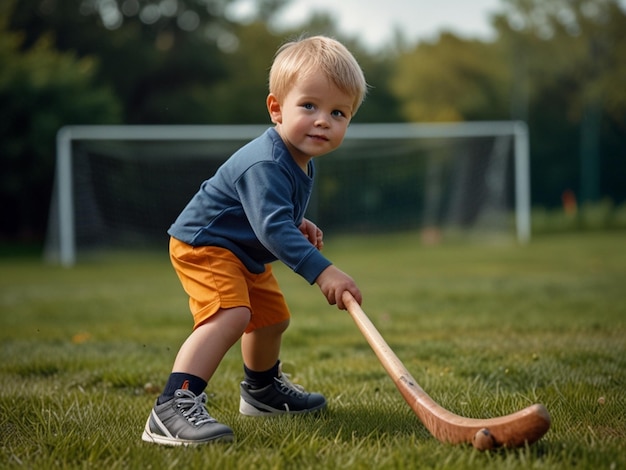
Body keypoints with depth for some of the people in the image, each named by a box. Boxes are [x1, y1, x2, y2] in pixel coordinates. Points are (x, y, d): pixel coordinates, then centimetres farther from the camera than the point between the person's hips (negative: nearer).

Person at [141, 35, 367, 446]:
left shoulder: (302, 161, 1)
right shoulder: (265, 165, -32)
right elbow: (273, 227, -44)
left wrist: (298, 223, 4)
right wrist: (322, 271, -50)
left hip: (244, 255, 11)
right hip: (204, 245, -11)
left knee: (272, 316, 26)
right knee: (230, 315, -33)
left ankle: (263, 390, 53)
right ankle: (172, 409, -42)